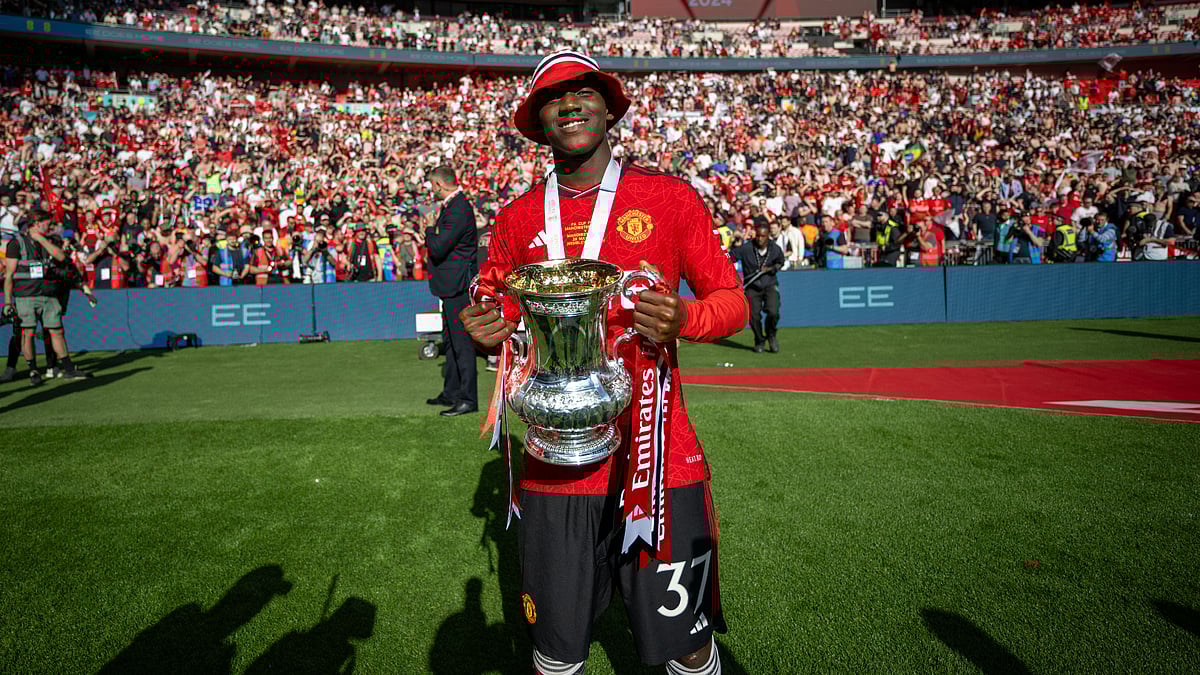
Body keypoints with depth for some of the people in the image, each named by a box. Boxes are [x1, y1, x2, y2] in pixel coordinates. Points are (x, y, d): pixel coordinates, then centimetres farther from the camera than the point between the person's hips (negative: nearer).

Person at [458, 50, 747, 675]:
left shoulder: (671, 198, 1)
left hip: (660, 459, -1)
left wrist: (684, 319, -18)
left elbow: (733, 300, 4)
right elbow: (494, 313, 16)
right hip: (555, 468, 2)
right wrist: (486, 332, -8)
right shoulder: (517, 220, 8)